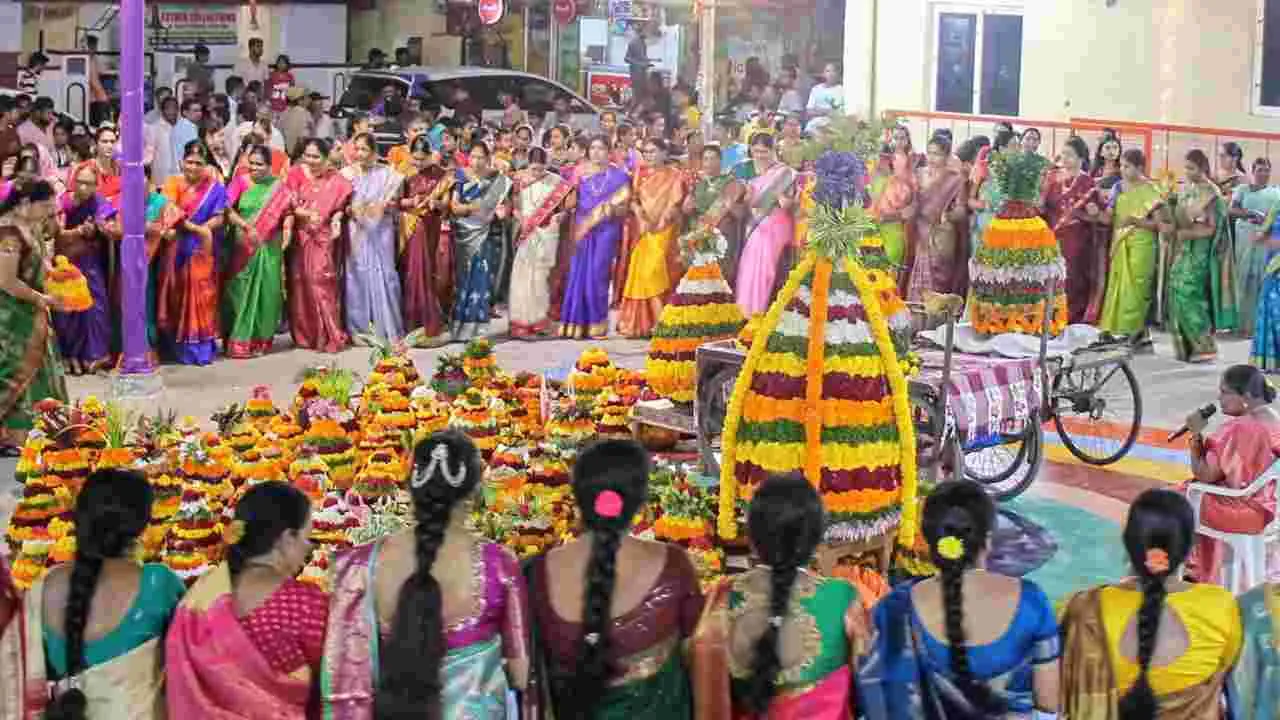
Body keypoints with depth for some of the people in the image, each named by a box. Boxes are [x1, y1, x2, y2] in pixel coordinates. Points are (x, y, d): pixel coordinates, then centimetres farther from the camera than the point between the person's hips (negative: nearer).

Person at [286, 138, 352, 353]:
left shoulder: (336, 180, -1)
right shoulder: (296, 174, 0)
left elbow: (340, 206, 5)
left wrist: (336, 219, -15)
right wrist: (305, 214, -23)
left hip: (323, 238, -2)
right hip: (301, 237, 2)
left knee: (321, 281, -9)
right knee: (301, 283, 6)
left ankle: (329, 335, -1)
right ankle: (304, 334, 15)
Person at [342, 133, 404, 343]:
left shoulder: (386, 174, 3)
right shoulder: (347, 173, 6)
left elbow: (392, 203, 5)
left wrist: (380, 207, -15)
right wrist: (349, 209, -14)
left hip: (380, 232, -1)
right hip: (355, 232, 1)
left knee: (382, 275, -3)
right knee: (356, 276, 0)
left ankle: (387, 327, 4)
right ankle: (358, 327, 8)